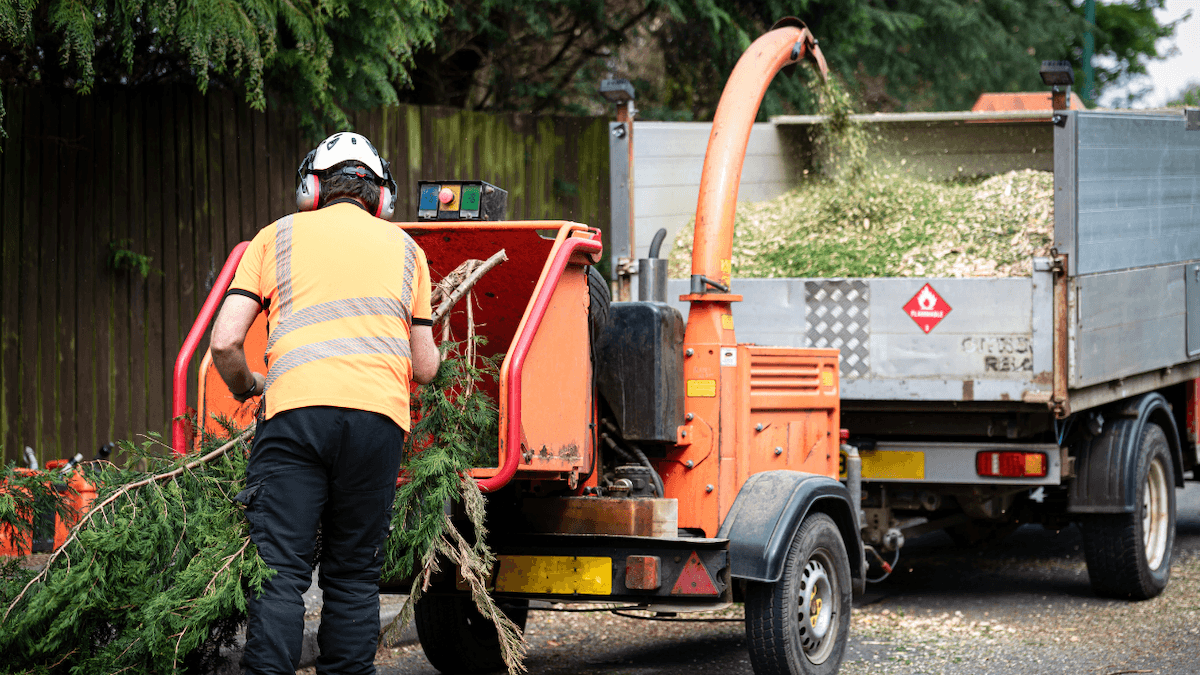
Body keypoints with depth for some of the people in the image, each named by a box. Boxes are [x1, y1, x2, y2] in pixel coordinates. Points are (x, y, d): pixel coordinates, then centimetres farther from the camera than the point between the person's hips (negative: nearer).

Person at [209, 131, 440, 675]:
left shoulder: (278, 236, 17)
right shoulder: (404, 248, 22)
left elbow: (225, 343, 7)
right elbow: (425, 368, 22)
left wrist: (245, 387, 27)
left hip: (297, 410, -2)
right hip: (379, 414, 2)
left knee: (279, 570, -5)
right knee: (353, 576, 8)